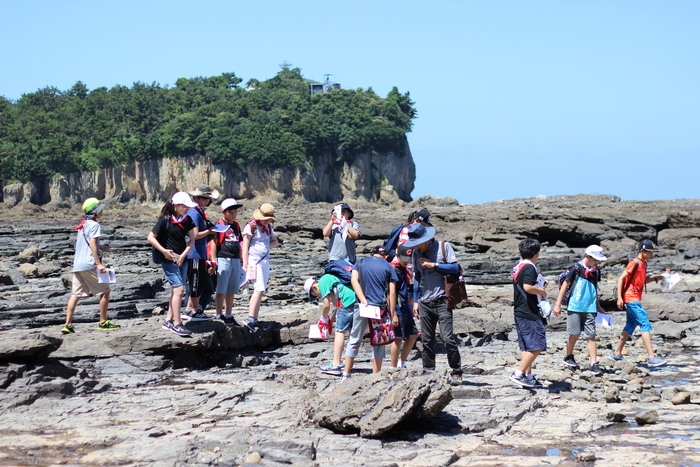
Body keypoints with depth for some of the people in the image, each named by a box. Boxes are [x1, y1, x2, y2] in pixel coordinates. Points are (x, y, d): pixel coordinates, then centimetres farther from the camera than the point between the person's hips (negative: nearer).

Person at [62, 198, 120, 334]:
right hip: (89, 265, -8)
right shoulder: (94, 225, -8)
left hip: (77, 265, 8)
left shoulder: (83, 224, 19)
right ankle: (103, 322, 5)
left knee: (76, 295, 6)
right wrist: (99, 264, -20)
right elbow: (92, 244, -17)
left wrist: (100, 248, 29)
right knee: (105, 291, 3)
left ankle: (68, 325, 0)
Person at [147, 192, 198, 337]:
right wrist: (164, 251, -15)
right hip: (169, 260, -6)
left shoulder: (187, 220, 5)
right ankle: (176, 324, -12)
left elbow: (191, 240, 5)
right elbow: (151, 237, -8)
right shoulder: (165, 220, -10)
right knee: (179, 289, -14)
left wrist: (182, 256, -7)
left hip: (182, 260, 6)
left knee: (176, 291, 9)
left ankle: (168, 321, 18)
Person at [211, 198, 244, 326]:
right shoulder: (219, 225, -5)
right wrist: (213, 261, -11)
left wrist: (240, 260, 20)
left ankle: (228, 316, 17)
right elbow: (214, 243, -7)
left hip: (235, 261, 7)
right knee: (221, 290, -2)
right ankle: (219, 316, 3)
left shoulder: (236, 225, 16)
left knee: (231, 291, 10)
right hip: (223, 260, -7)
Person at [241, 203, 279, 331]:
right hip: (254, 260, -8)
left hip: (265, 261, 8)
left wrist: (268, 246, 5)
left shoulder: (268, 227, 15)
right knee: (259, 289, -19)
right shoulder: (251, 226, -7)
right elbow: (245, 246, -10)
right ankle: (249, 319, -23)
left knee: (260, 291, 6)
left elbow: (275, 241, 28)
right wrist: (245, 265, -15)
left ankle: (254, 319, 10)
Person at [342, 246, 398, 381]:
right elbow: (392, 293, 1)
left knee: (354, 340, 10)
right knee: (378, 343, 7)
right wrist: (393, 314, 3)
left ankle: (346, 375, 10)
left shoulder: (361, 262, 10)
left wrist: (363, 299, -14)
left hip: (361, 306, 1)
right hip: (380, 308, -1)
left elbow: (354, 280, -6)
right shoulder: (388, 267, 5)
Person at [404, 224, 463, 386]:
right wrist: (415, 301, 15)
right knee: (426, 339, 4)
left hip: (442, 301, -4)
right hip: (425, 302, 5)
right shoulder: (416, 252, 12)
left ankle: (456, 372, -1)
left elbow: (455, 268, -6)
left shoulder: (443, 247, -1)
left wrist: (433, 265, -11)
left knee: (448, 338, -10)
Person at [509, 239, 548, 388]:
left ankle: (528, 376, 13)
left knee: (526, 347, 12)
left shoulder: (518, 267, 16)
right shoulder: (529, 268, -12)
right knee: (537, 346, -10)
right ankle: (518, 373, -13)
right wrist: (542, 291, -9)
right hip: (529, 313, -10)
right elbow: (527, 287, -25)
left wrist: (539, 289, 20)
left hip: (519, 313, 10)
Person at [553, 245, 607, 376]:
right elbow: (565, 285, -3)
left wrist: (598, 306, 25)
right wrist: (558, 305, -4)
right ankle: (568, 356, 28)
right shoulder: (577, 268, -8)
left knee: (591, 335, -2)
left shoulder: (596, 271, 8)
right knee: (575, 333, 4)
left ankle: (594, 364, -4)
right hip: (575, 306, -4)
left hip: (590, 308, 4)